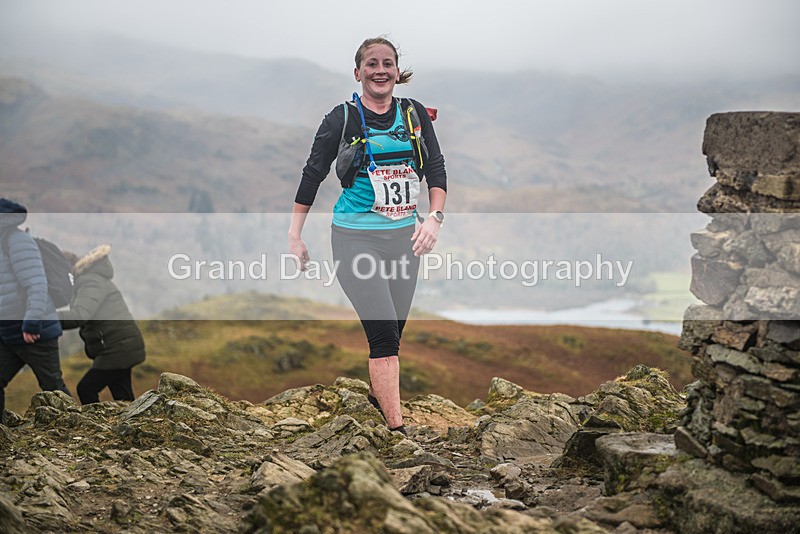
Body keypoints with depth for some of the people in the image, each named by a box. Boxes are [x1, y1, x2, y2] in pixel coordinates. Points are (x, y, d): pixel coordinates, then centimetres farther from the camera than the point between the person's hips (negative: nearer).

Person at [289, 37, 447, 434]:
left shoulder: (414, 114, 7)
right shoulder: (342, 118, -3)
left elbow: (436, 169, 8)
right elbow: (313, 175, 3)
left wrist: (435, 217, -7)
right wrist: (295, 236, 3)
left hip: (405, 236, 4)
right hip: (357, 237, -4)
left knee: (393, 329, 12)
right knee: (384, 331, -12)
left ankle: (378, 392, 39)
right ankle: (397, 430, -11)